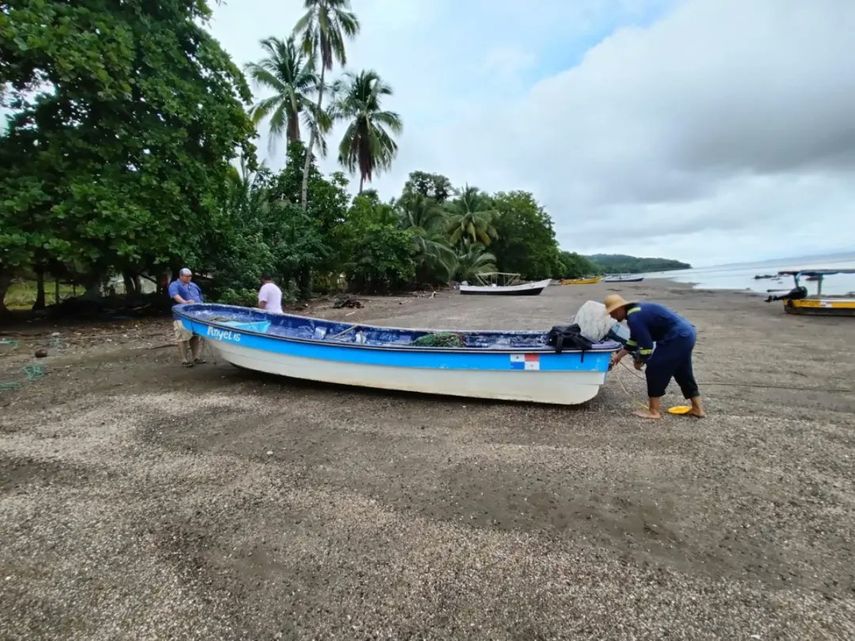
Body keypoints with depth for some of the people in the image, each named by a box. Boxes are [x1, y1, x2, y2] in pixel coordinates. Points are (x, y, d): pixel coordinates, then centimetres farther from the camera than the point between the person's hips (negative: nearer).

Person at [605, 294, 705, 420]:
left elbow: (646, 346, -21)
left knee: (654, 370, -2)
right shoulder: (636, 311, 14)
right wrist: (619, 355, 28)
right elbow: (635, 340, 25)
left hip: (677, 338, -10)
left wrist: (639, 361, -2)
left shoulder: (634, 318, -20)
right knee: (683, 373, 21)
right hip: (687, 333, 11)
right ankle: (698, 409, 32)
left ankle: (654, 411, 7)